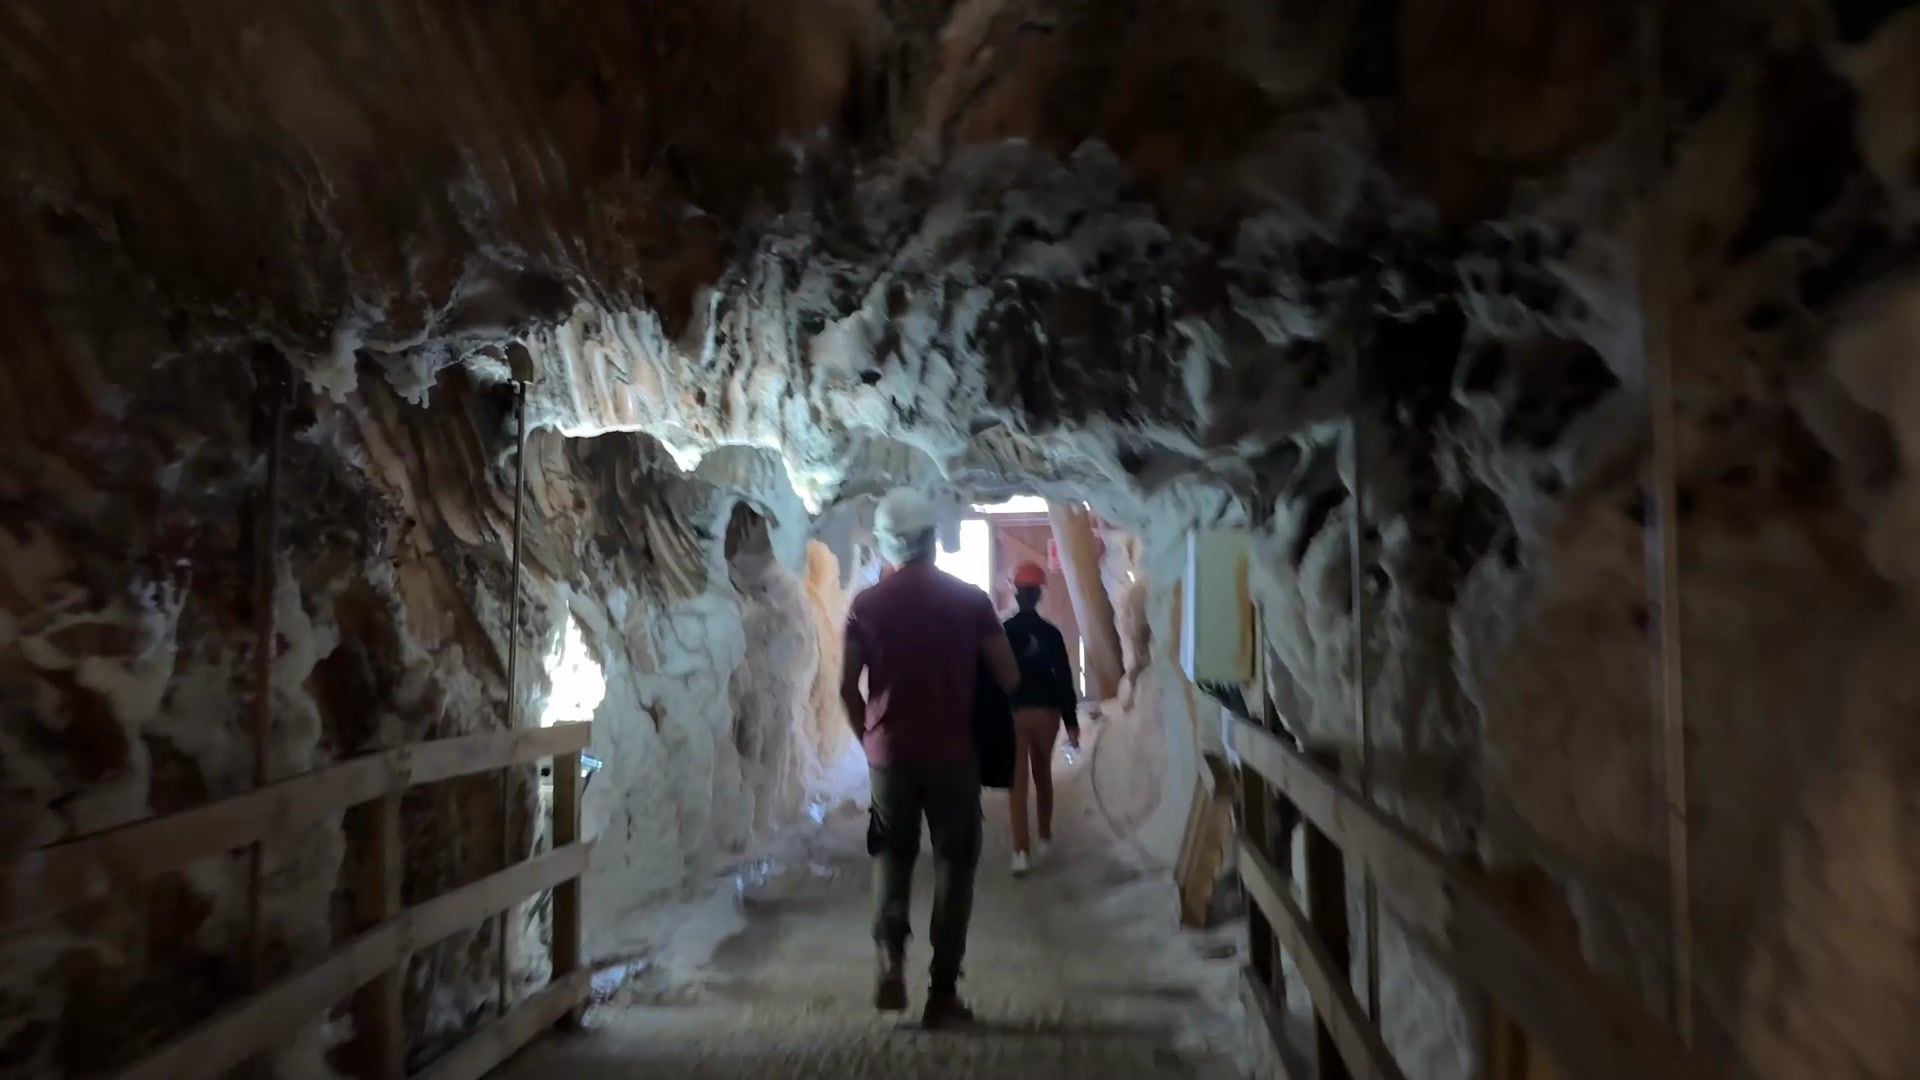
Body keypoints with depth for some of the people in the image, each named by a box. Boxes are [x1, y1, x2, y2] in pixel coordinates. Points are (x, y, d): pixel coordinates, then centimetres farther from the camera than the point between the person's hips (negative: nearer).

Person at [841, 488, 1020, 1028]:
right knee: (954, 866, 9)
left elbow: (847, 686, -3)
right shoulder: (970, 599, -4)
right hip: (953, 754, -1)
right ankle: (943, 993, 13)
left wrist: (870, 737, 11)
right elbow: (1010, 679, -4)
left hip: (890, 754, 1)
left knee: (892, 857, 20)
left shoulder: (866, 605, -2)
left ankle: (891, 961, 4)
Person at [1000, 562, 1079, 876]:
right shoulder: (1051, 632, -2)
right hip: (1046, 712, 2)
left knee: (1019, 781, -2)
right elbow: (1064, 679, -4)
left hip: (1013, 713, -1)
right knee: (1043, 775, 18)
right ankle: (1045, 839, 31)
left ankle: (1022, 851, -9)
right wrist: (1072, 721, 0)